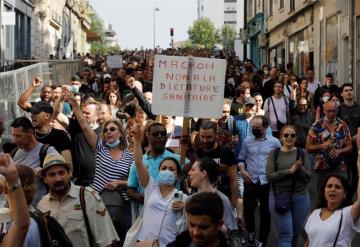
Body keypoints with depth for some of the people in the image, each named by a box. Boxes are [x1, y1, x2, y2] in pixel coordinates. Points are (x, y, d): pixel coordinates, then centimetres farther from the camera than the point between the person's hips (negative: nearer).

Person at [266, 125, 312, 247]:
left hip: (300, 197, 2)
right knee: (285, 233, -9)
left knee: (296, 233, 14)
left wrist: (300, 169, -21)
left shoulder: (302, 153, 3)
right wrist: (290, 171, -20)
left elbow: (309, 177, 0)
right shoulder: (274, 153, -1)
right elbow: (270, 176, -10)